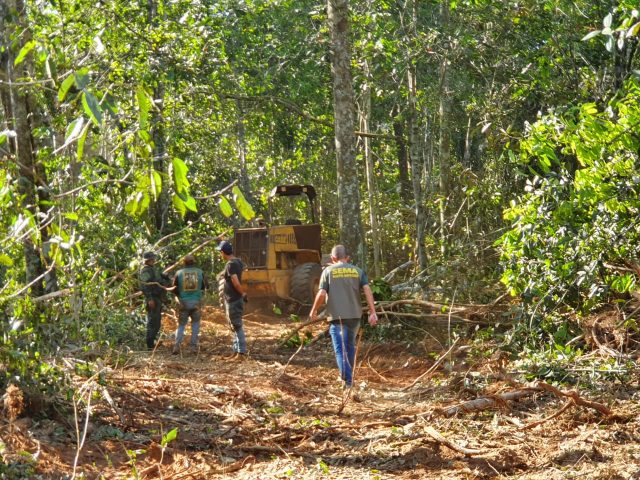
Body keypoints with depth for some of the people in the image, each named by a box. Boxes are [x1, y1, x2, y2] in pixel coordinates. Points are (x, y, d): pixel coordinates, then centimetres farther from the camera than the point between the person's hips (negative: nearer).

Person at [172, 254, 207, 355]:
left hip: (183, 302, 0)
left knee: (181, 325, 12)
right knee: (195, 323, 19)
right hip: (196, 302, 0)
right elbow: (203, 286, 13)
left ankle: (177, 345, -6)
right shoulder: (200, 272, -1)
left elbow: (174, 289, 3)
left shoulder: (179, 273, -4)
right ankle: (193, 345, 11)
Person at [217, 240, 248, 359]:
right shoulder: (238, 262, 8)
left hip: (233, 300, -10)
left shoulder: (230, 264, -20)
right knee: (235, 326, 16)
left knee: (237, 326, -7)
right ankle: (237, 351, 22)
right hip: (234, 300, 10)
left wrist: (243, 294, -15)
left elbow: (236, 282, -26)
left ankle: (241, 353, -5)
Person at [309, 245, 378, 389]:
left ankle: (347, 380, -15)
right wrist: (373, 312, -7)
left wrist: (314, 310, 6)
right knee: (350, 346, 21)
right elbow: (367, 290, -5)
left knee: (340, 349, -2)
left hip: (337, 316, -4)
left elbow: (321, 294, -9)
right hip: (355, 315, 4)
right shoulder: (357, 271, 6)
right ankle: (349, 377, 32)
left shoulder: (328, 271, -2)